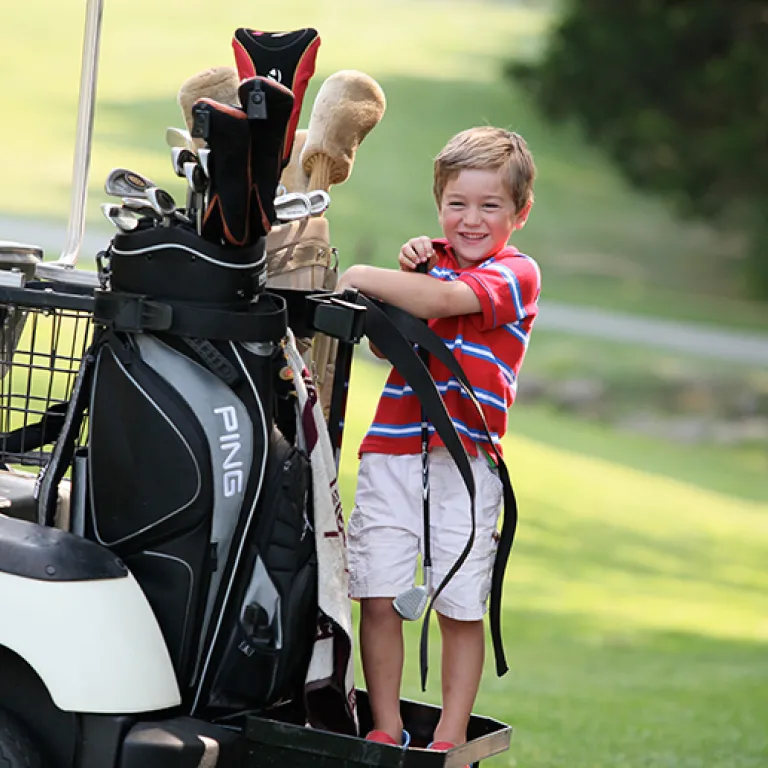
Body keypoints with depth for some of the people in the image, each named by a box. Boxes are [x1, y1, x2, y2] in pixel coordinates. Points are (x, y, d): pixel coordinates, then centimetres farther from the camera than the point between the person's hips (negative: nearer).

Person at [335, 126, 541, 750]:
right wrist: (404, 276, -3)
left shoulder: (517, 274, -3)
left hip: (465, 463, -4)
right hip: (391, 453, 4)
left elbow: (442, 301, -20)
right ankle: (386, 730, 11)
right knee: (378, 597, 0)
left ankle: (451, 737, 12)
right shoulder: (432, 260, 15)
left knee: (461, 607, 2)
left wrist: (363, 277, -11)